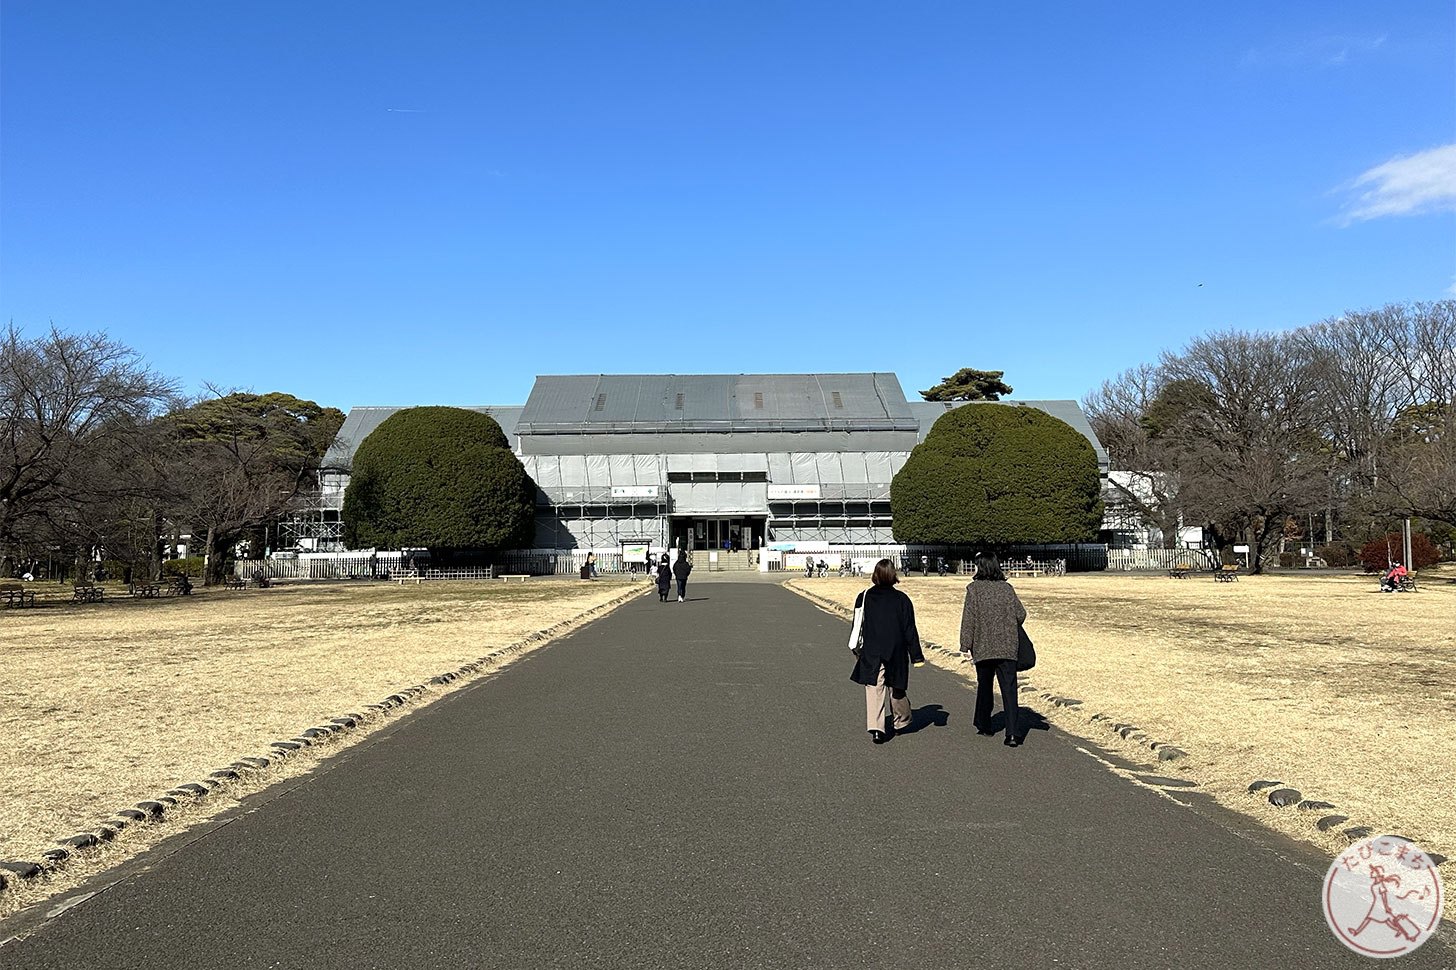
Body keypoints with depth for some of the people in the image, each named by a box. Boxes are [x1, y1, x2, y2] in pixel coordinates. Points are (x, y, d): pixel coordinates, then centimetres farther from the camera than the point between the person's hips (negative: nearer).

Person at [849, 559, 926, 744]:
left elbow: (858, 626, 3)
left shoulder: (864, 598, -3)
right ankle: (901, 721, 36)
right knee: (896, 689, 17)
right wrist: (916, 656, 2)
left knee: (874, 690, -1)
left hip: (871, 654, 0)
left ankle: (876, 728, -14)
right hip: (896, 653, 0)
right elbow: (910, 630, -3)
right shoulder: (902, 599, -5)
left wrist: (856, 648, 16)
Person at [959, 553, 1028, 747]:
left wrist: (965, 645, -2)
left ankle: (984, 725, 28)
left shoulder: (974, 589, -6)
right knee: (1009, 689, -1)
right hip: (1007, 647, 1)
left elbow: (969, 618, -7)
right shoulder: (1007, 588, 1)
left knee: (984, 687, 17)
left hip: (982, 648, -1)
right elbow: (1021, 614, 4)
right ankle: (1012, 733, -9)